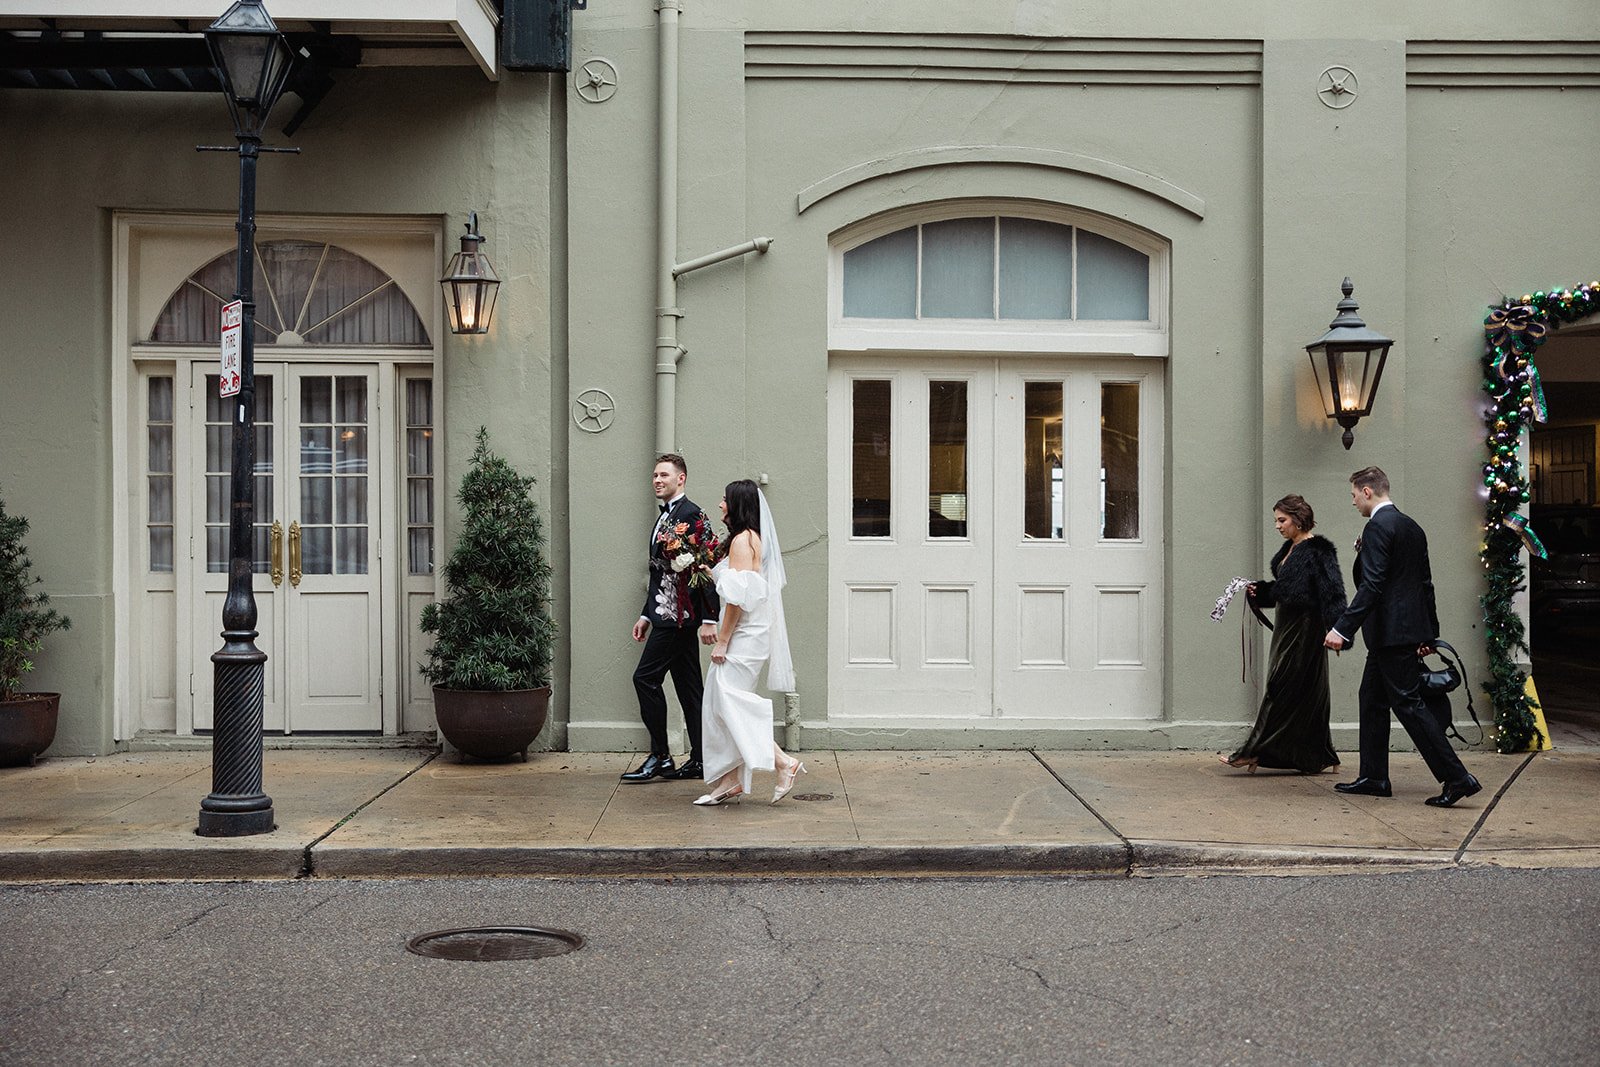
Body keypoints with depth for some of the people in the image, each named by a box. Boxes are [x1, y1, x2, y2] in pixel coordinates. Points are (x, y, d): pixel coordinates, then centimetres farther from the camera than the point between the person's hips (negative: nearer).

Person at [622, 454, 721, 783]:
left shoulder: (691, 514, -11)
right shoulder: (664, 517, 18)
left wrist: (710, 619, -20)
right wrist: (647, 615, 21)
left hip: (678, 614, -10)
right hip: (668, 613, 10)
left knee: (646, 677, -9)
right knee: (688, 686, 9)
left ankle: (660, 756, -3)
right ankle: (699, 760, 12)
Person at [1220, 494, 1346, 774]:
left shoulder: (1317, 551, -13)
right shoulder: (1290, 548, 14)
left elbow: (1331, 591, -19)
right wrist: (1258, 591, 6)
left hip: (1305, 628, -9)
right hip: (1288, 625, 9)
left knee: (1282, 687, -7)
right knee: (1305, 691, 10)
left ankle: (1256, 751, -5)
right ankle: (1318, 757, 15)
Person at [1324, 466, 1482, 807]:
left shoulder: (1378, 527, -14)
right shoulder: (1411, 527, 15)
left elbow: (1372, 585, -22)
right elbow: (1425, 583, 18)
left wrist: (1342, 629, -24)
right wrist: (1428, 634, 23)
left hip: (1391, 633, -10)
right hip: (1410, 630, 10)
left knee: (1408, 703, -8)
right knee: (1372, 699, 16)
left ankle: (1456, 777, -10)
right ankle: (1373, 778, 21)